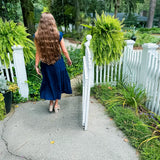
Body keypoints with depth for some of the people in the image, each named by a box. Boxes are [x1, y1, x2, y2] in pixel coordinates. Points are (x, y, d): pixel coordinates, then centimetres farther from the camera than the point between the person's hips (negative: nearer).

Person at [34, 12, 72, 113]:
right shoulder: (58, 34, -14)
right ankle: (56, 104, 31)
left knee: (49, 83, 20)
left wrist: (36, 65, 6)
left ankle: (51, 103, 33)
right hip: (58, 63, -1)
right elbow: (64, 51, -7)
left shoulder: (37, 36, -11)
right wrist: (69, 60, 10)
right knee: (58, 82, 18)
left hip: (45, 64, 1)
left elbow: (38, 53, -5)